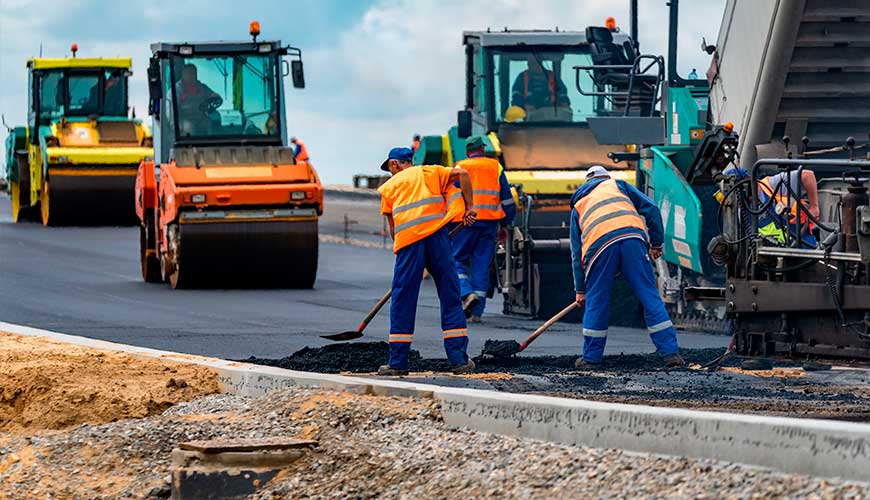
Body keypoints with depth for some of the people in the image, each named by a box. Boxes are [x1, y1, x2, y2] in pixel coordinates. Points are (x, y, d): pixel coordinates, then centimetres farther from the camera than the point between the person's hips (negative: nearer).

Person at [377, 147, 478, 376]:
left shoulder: (388, 186, 20)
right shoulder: (428, 172, 20)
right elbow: (462, 174, 6)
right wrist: (469, 207, 9)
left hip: (408, 240, -1)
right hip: (436, 235, 1)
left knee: (403, 302, 5)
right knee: (450, 297, 6)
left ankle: (397, 362, 4)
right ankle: (459, 360, 4)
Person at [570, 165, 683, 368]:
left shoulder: (578, 206, 34)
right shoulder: (618, 185, 31)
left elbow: (577, 253, 32)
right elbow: (650, 208, 16)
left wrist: (580, 289, 34)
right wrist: (657, 243, 20)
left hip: (599, 246, 1)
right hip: (632, 237, -1)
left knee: (596, 303, 13)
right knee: (650, 298, 2)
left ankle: (590, 358, 19)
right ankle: (670, 353, -1)